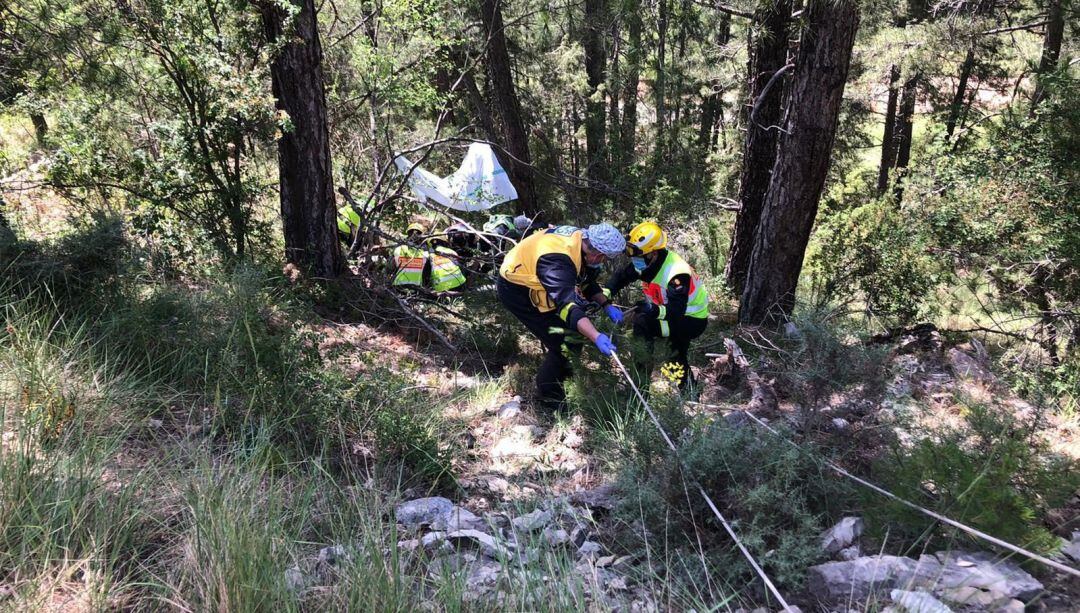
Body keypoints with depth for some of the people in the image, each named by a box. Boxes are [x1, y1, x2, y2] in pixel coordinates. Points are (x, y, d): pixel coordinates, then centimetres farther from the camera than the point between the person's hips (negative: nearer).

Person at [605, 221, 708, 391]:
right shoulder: (648, 261, -10)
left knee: (642, 322, -24)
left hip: (692, 320, -9)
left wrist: (654, 310, -55)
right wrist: (605, 294, -23)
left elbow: (676, 310, -37)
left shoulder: (677, 273, -33)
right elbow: (622, 277, -6)